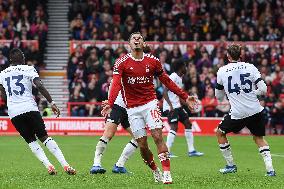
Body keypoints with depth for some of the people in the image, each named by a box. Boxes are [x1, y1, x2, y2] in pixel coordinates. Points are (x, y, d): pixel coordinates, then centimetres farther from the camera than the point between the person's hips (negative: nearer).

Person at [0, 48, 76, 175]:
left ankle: (48, 165, -7)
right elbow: (39, 86, -9)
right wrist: (52, 103, -8)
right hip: (29, 108, -2)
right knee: (44, 136, 2)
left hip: (13, 112, 2)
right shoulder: (28, 69, 4)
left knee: (31, 140, 10)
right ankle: (65, 165, -7)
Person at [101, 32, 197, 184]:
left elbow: (166, 81, 12)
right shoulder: (122, 62, -4)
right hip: (132, 109, 0)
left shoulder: (153, 61, 3)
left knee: (157, 137, -15)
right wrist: (110, 103, -33)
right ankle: (155, 171, 22)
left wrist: (185, 97, 11)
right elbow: (116, 84, -16)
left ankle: (167, 173, -14)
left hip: (150, 103, 0)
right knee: (142, 146, 1)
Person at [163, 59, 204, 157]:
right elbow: (165, 92, -22)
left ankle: (191, 150, 13)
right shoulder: (173, 77, -15)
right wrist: (170, 106, -29)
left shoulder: (180, 78, 14)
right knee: (174, 127, -17)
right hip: (170, 106, -10)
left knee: (187, 123, 9)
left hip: (177, 105, 10)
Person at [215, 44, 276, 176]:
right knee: (259, 138, 20)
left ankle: (231, 165, 21)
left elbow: (218, 96, 11)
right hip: (256, 110, 2)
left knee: (220, 133, 21)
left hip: (237, 114, -2)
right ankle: (270, 169, 3)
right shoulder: (250, 67, 1)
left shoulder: (222, 71, 0)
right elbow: (263, 89, -5)